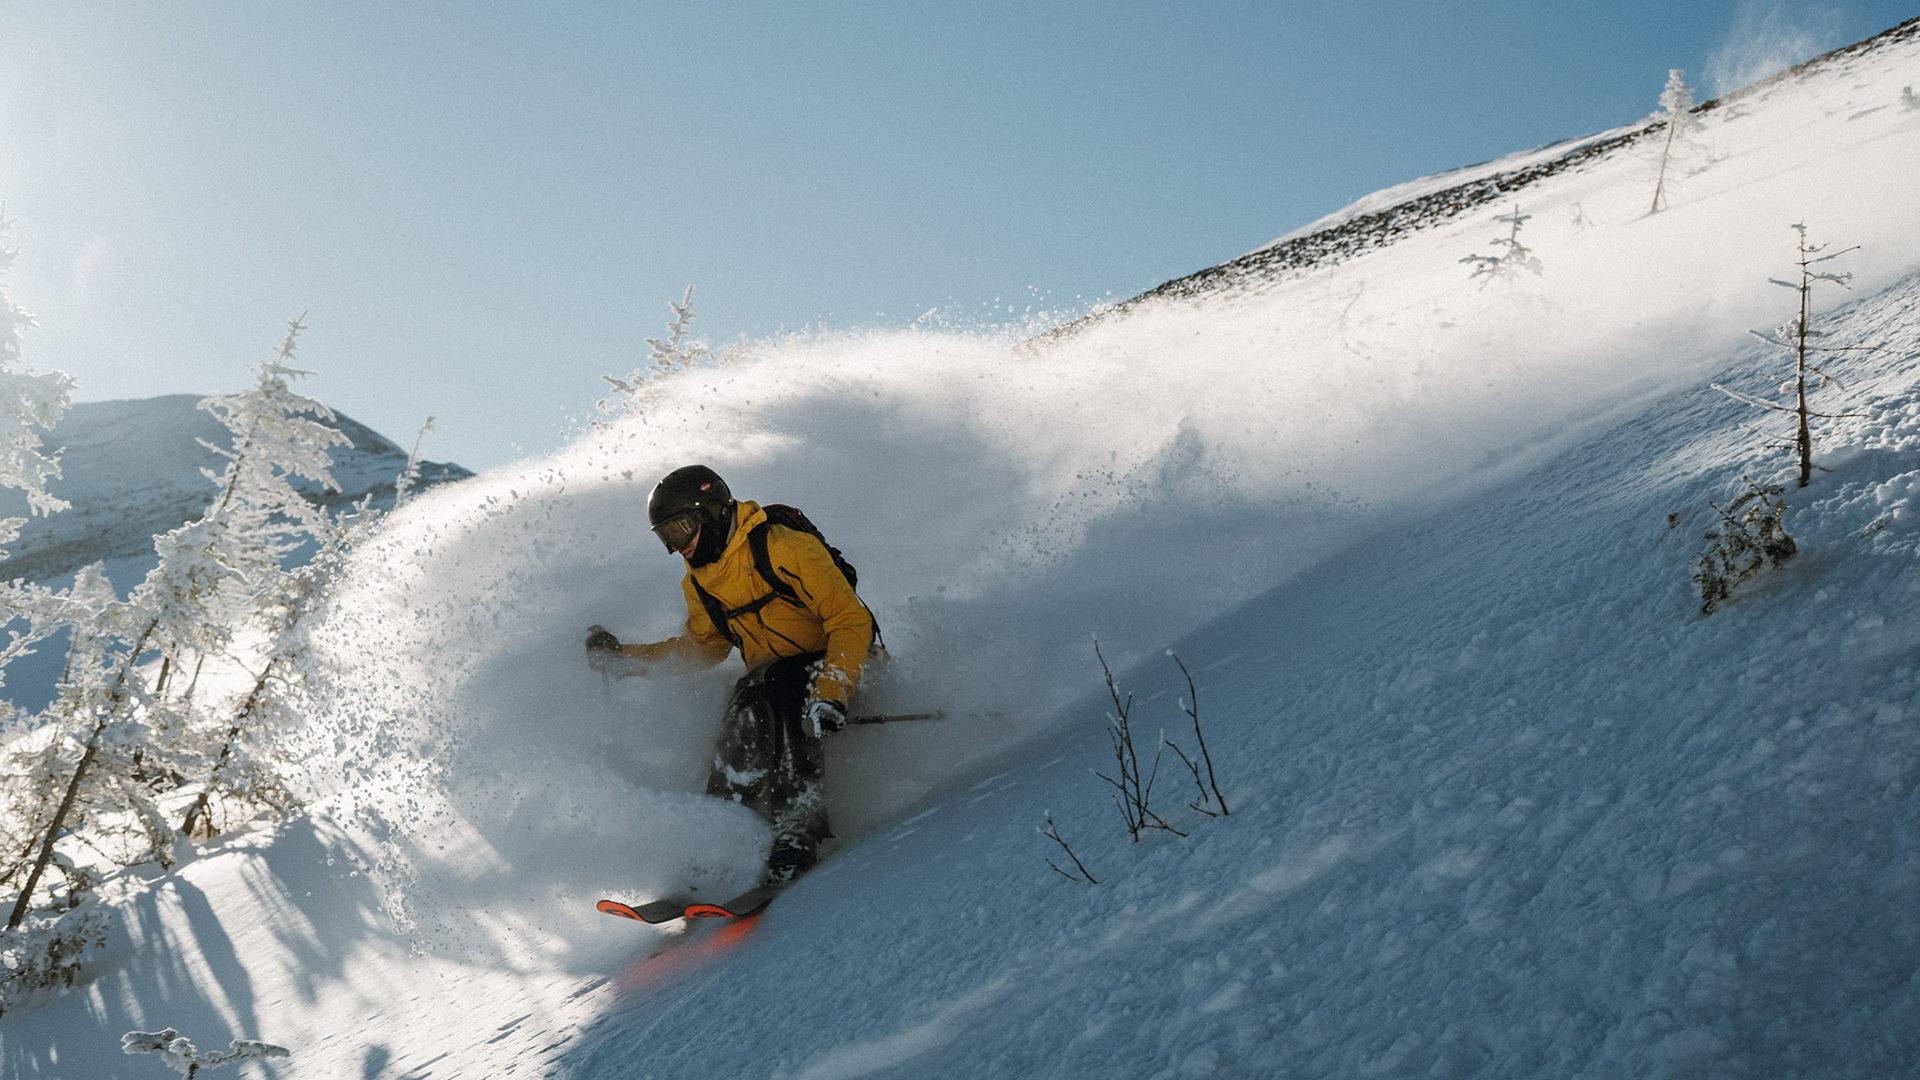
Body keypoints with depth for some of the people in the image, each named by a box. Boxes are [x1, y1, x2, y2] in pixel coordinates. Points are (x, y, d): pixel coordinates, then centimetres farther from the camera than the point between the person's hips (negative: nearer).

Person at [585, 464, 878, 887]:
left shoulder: (785, 549, -18)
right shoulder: (699, 585, 7)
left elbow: (852, 620, -22)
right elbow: (704, 646, 24)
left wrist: (830, 693, -36)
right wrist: (623, 657, 15)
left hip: (839, 666, -7)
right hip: (770, 680, 7)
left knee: (767, 690, -35)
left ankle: (797, 828, -39)